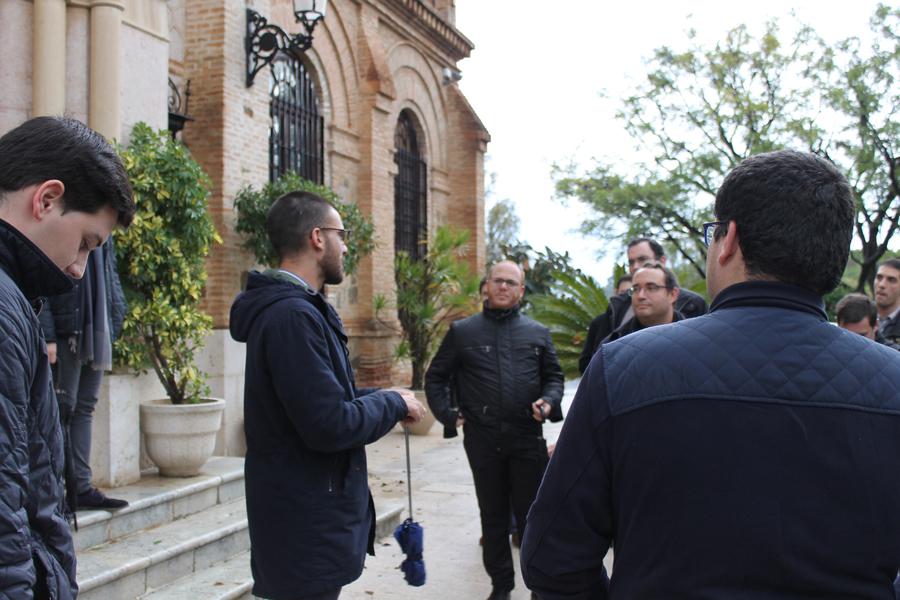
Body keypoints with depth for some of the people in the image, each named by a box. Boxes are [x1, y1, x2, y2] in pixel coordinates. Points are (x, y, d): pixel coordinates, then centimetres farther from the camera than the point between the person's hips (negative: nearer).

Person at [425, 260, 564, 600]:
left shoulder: (537, 333, 8)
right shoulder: (462, 332, 5)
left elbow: (553, 376, 14)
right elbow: (435, 377, 11)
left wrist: (549, 401, -6)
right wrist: (448, 415, 0)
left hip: (528, 437, 0)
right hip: (482, 440, 0)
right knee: (493, 515, 11)